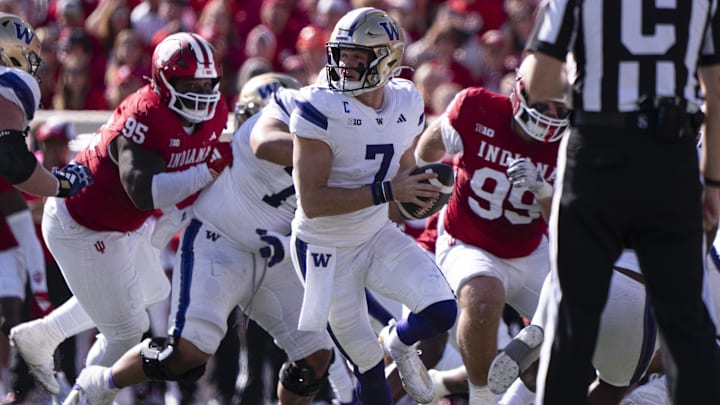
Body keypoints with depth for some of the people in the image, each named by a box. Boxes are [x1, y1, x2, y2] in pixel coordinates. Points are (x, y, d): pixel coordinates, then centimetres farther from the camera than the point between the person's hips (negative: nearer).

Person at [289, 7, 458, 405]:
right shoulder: (320, 108, -23)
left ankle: (399, 341, 21)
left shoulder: (406, 103, -5)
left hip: (379, 237, 5)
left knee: (441, 312, -15)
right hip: (327, 251, -5)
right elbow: (312, 201, -28)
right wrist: (386, 191, -32)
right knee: (368, 366, 3)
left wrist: (419, 193, -6)